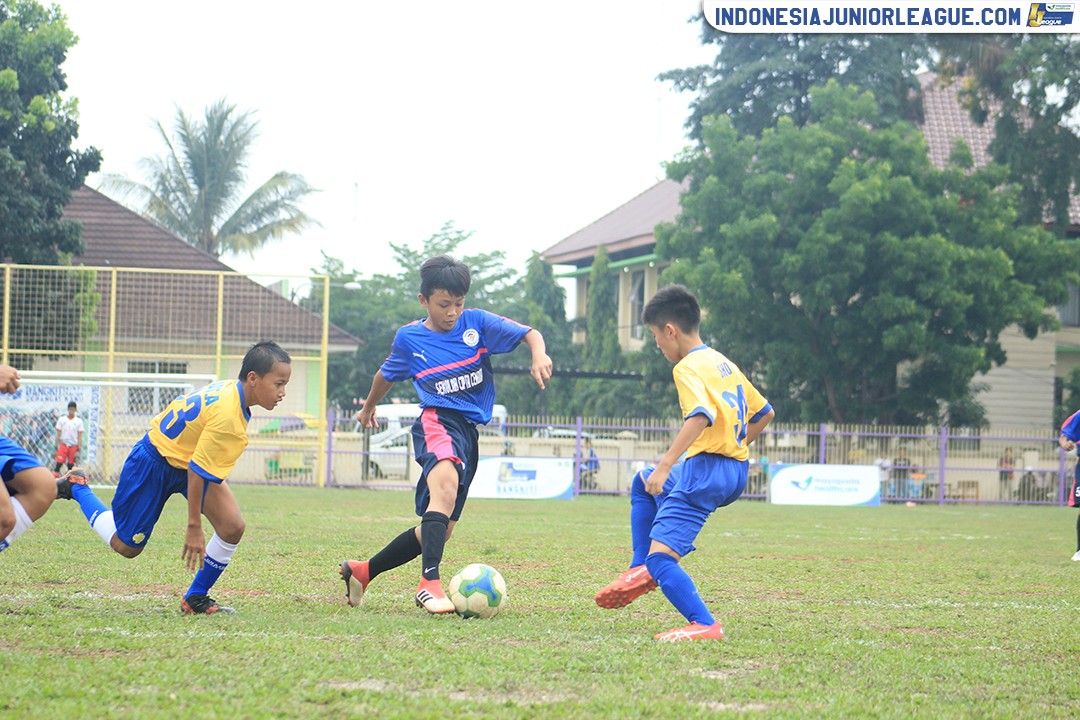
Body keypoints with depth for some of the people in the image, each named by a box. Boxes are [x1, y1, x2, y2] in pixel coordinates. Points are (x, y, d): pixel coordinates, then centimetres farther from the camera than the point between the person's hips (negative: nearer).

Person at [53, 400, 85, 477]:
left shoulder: (79, 421, 2)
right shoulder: (62, 420, 2)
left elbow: (79, 437, 1)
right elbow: (58, 435, 5)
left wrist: (78, 450, -5)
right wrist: (56, 448, 0)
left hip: (74, 446, 0)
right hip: (63, 445, 0)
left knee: (71, 467, 3)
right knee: (58, 464, -11)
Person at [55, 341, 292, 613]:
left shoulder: (230, 387, -8)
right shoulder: (227, 417, -35)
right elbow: (197, 471, -31)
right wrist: (194, 527, -24)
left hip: (184, 455, 9)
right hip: (154, 463, -9)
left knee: (233, 526, -9)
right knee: (126, 546, 7)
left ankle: (196, 599, 6)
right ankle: (77, 488, 27)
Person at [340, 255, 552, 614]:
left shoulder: (476, 323, 6)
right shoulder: (409, 338, 5)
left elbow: (530, 334, 1)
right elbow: (387, 375, 25)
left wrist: (539, 355, -22)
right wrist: (369, 407, 41)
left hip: (470, 430, 4)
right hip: (437, 422, -4)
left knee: (440, 528, 9)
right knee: (446, 483, -37)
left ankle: (362, 571, 27)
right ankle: (430, 584, -46)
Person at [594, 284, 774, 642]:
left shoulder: (689, 367, -11)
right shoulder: (724, 363, 17)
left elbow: (701, 415, -30)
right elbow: (764, 413, 24)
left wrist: (665, 465, -32)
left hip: (705, 468, -10)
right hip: (736, 470, 10)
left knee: (661, 556, -15)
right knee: (643, 484, 32)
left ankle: (705, 625, -28)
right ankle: (642, 569, 25)